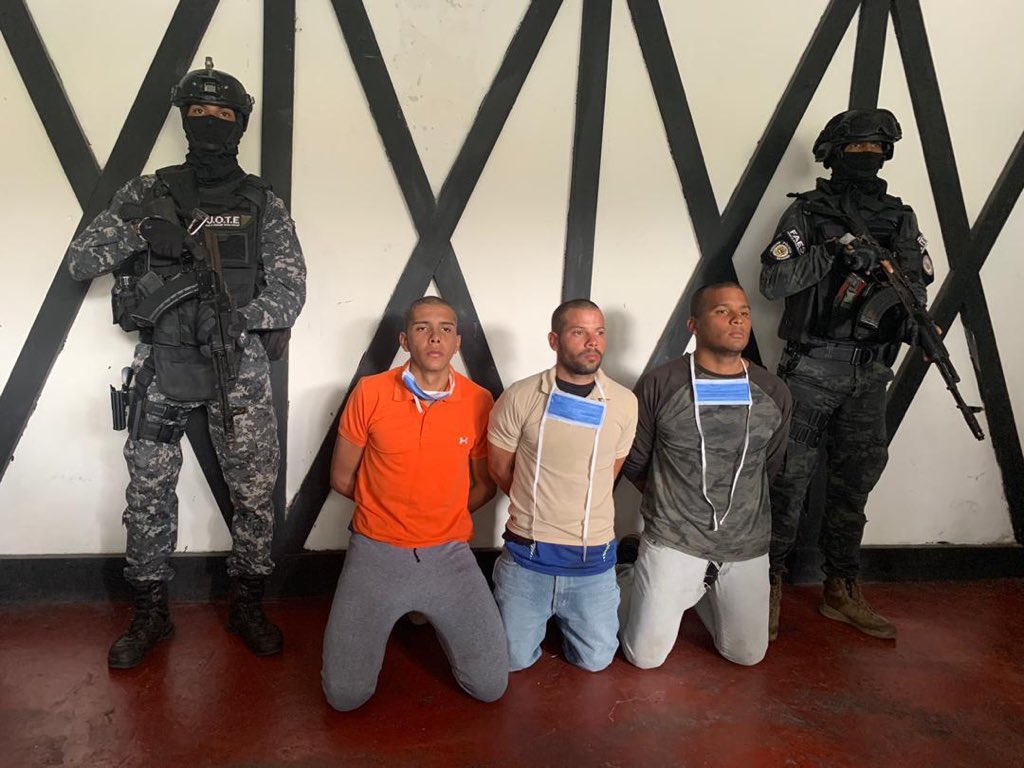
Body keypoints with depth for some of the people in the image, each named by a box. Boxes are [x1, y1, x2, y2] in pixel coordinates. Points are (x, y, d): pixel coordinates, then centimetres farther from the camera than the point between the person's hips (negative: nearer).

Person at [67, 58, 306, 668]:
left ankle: (248, 606, 22)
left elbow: (291, 291, -2)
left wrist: (238, 318, -18)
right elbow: (80, 262, 3)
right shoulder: (148, 194, 6)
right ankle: (151, 614, 23)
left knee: (256, 493, 3)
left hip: (240, 369, 0)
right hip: (162, 367, 1)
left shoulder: (263, 204, 4)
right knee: (149, 493, 6)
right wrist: (137, 231, -15)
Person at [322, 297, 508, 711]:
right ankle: (386, 618, 25)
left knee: (490, 686, -1)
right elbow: (342, 478, 2)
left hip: (449, 556, 1)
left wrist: (443, 520, 5)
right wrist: (390, 509, 7)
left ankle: (434, 615, 26)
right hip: (376, 553, -1)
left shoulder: (479, 401, -5)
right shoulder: (370, 393, -9)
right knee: (345, 694, -4)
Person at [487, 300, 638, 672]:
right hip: (527, 556, -1)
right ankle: (541, 613, 41)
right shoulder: (520, 397, -12)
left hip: (593, 558, 1)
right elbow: (499, 467, 2)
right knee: (515, 660, 11)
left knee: (596, 660, 12)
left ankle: (563, 613, 41)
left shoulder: (624, 403, -6)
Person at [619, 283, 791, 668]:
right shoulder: (659, 385, -13)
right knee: (645, 657, 2)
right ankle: (631, 570, 27)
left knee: (748, 654, 13)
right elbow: (634, 464, -1)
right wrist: (671, 499, 7)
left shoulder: (774, 394, -3)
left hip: (747, 547, 4)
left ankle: (698, 590, 37)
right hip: (672, 543, -3)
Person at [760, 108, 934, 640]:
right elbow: (773, 282, -9)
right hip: (812, 367, -5)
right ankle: (769, 584, 11)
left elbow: (919, 284, 14)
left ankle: (842, 591, 23)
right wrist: (833, 254, -20)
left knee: (855, 480, 10)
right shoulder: (809, 212, -1)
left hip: (871, 374, 5)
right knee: (791, 475, -2)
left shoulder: (900, 218, 12)